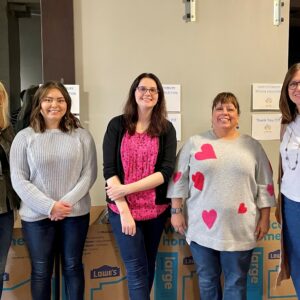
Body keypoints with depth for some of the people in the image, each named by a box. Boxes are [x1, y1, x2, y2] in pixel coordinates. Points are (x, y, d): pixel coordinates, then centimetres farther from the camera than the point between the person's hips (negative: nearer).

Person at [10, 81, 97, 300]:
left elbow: (89, 174, -2)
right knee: (41, 271, 12)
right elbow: (18, 180, -6)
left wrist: (67, 202, -14)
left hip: (75, 213, 0)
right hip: (37, 215, 0)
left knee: (73, 266, 14)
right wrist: (49, 206, -14)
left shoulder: (82, 135, 1)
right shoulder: (24, 137, -2)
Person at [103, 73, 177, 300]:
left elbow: (167, 171, -8)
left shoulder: (166, 129, 1)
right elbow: (109, 169, -7)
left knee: (148, 267, 17)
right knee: (137, 270, 2)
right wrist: (124, 210, -13)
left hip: (156, 209, 2)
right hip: (123, 209, -2)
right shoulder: (117, 125, -1)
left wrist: (127, 188, -16)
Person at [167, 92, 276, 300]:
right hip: (202, 227, 0)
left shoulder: (253, 146, 4)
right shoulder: (195, 143, 2)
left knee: (236, 282, 11)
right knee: (207, 280, 15)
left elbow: (264, 185, 5)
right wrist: (176, 211, -1)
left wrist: (265, 218, 2)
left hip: (239, 229, 0)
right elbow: (180, 180, 3)